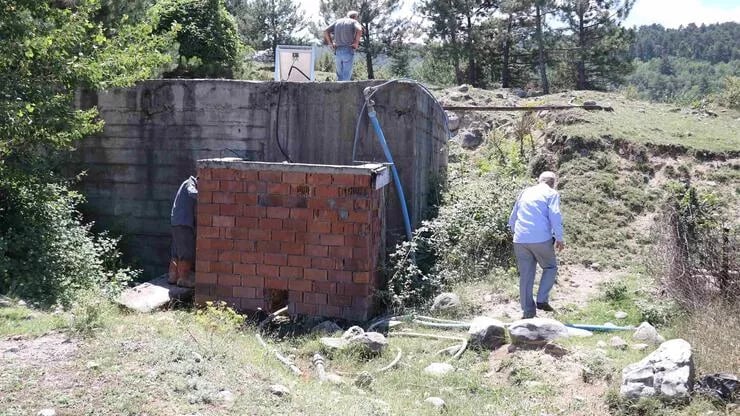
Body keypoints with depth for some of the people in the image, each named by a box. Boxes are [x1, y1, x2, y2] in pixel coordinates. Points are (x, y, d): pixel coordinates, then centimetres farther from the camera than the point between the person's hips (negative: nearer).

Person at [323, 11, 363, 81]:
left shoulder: (337, 22, 17)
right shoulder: (354, 22, 4)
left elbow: (326, 31, 8)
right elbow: (359, 30, -18)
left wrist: (331, 43, 9)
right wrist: (356, 42, -8)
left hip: (337, 51, 4)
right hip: (348, 51, -4)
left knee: (340, 76, 11)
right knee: (346, 77, -4)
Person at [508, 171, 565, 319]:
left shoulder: (525, 192, 21)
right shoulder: (552, 193, 6)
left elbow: (512, 218, 23)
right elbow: (555, 217, -8)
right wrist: (559, 239, -2)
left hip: (520, 240, 4)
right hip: (541, 239, -4)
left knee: (525, 276, 9)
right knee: (550, 267, 16)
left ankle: (528, 311, 11)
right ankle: (542, 300, 4)